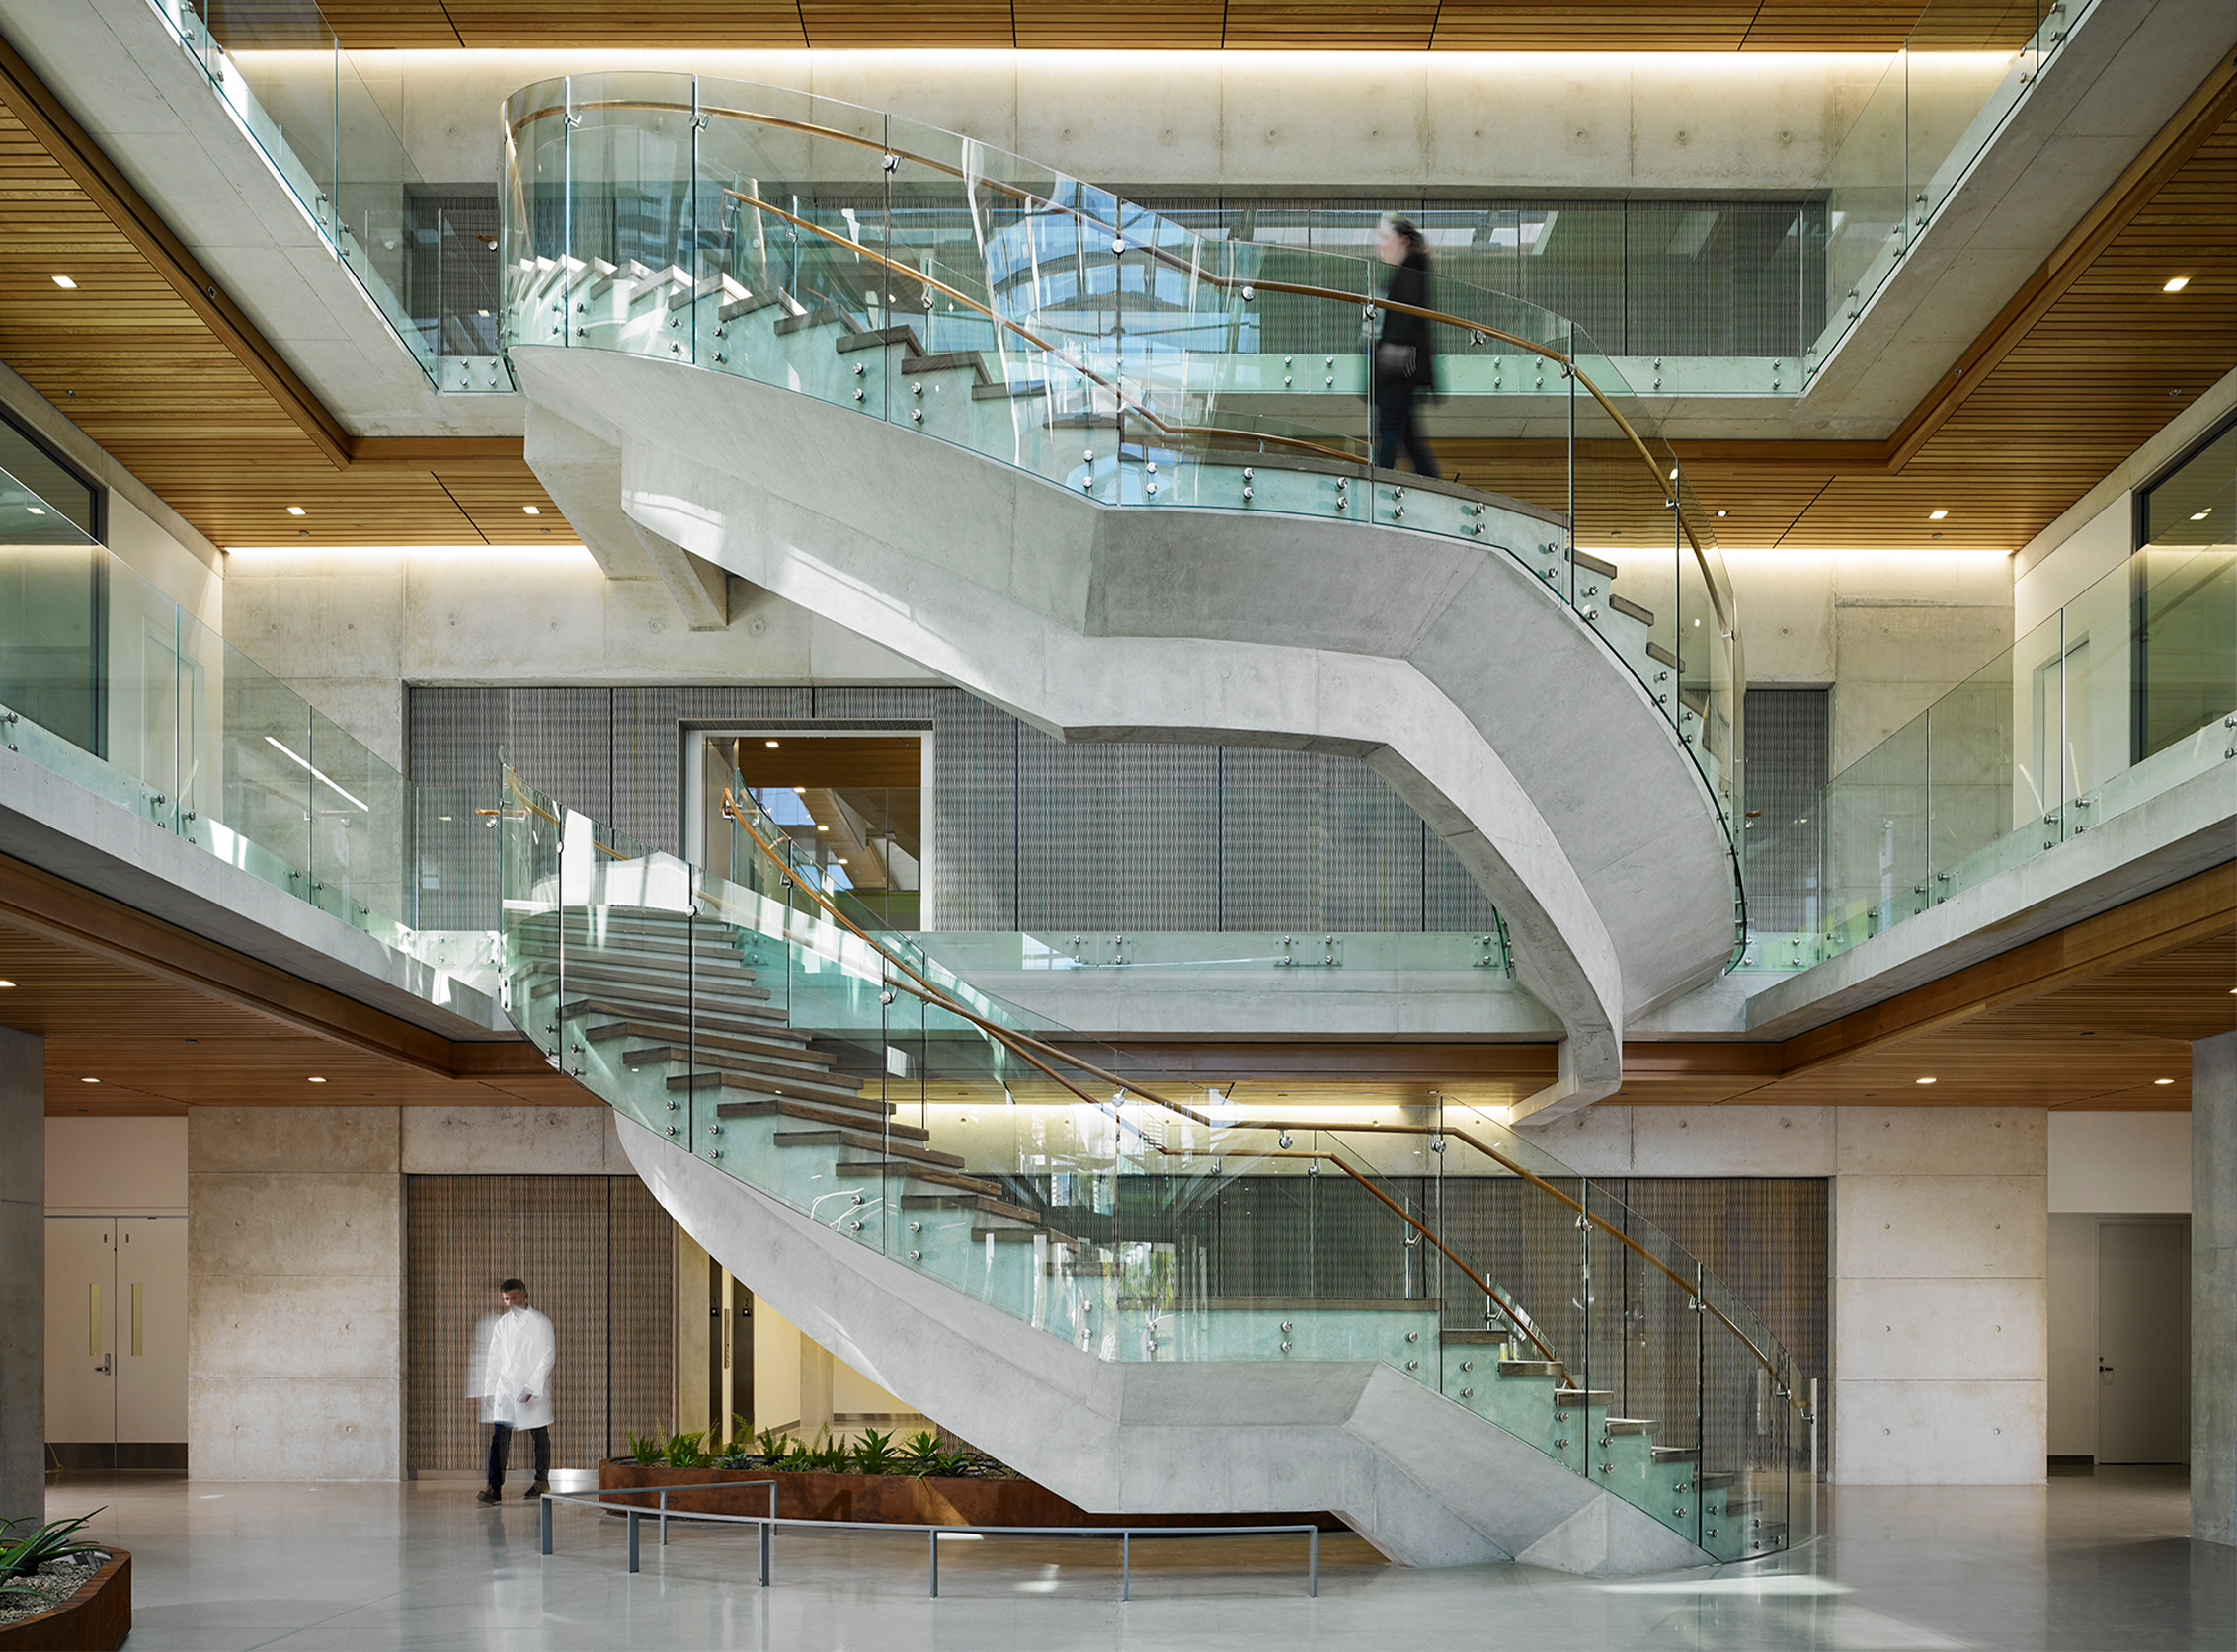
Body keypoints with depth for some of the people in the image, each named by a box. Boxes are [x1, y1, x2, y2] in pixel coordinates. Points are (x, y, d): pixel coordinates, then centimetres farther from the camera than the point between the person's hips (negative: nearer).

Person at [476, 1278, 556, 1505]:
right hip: (506, 1387, 3)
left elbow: (548, 1358, -9)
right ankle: (494, 1487, -13)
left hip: (534, 1389, -3)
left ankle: (542, 1480, 24)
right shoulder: (502, 1324, 9)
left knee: (540, 1435, 7)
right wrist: (489, 1390, 9)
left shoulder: (541, 1323, -5)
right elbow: (494, 1358, 14)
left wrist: (532, 1388, -17)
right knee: (499, 1434, -8)